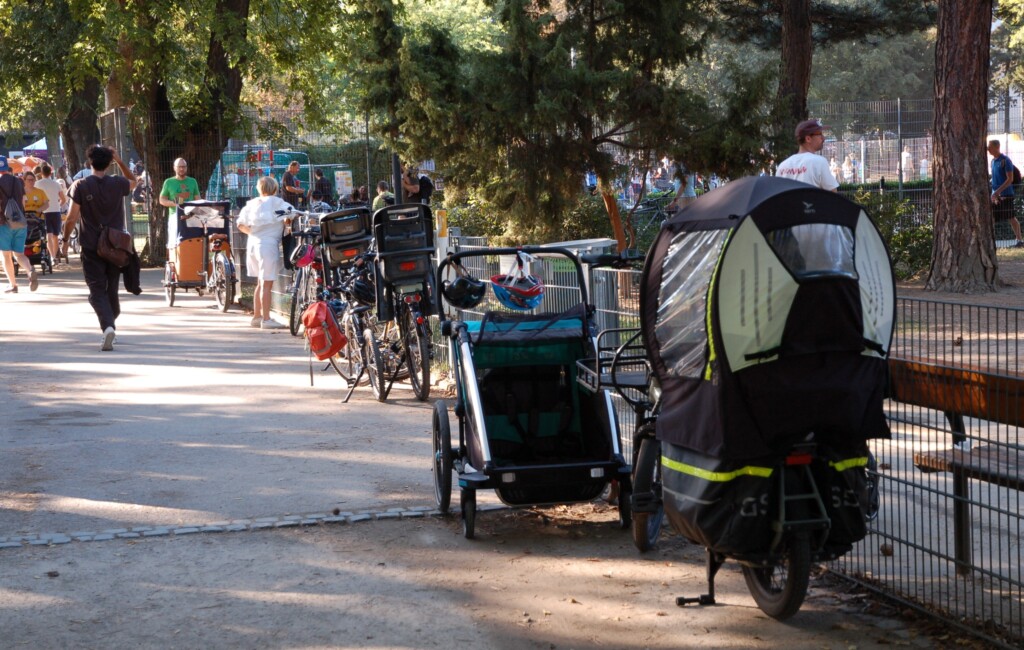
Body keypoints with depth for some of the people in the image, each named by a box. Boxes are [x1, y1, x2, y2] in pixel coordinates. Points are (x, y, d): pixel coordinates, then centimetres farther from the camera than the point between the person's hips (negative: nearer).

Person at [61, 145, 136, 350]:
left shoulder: (80, 186, -7)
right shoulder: (118, 184, -1)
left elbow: (72, 218, -7)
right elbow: (133, 181, 24)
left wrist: (65, 241, 5)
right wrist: (120, 161, 18)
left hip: (92, 248, -2)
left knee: (97, 291, -4)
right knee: (112, 289, 17)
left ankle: (108, 326, -25)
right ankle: (111, 323, 29)